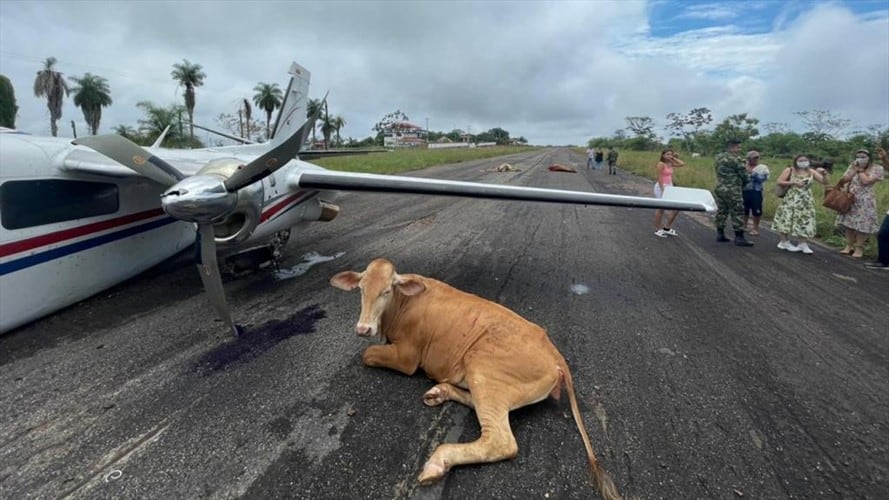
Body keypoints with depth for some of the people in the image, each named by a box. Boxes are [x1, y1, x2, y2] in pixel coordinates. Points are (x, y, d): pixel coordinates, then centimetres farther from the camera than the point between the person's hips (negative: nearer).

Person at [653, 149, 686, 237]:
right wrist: (663, 190, -20)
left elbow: (683, 164, 9)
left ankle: (667, 228, 16)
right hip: (661, 187, -8)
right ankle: (658, 230, 13)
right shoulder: (661, 164, -12)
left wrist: (674, 158, 9)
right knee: (661, 208, 1)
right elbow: (659, 178, -16)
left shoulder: (671, 164, 10)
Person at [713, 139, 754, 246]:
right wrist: (744, 182, 12)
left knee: (721, 211, 13)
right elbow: (744, 175, -9)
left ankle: (720, 234, 17)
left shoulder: (718, 157, 10)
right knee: (737, 213, -2)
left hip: (719, 188, 8)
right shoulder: (735, 159, -13)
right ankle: (739, 237, 0)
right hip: (732, 190, -8)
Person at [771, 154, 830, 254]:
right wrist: (793, 183, -17)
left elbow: (824, 182, 4)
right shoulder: (789, 170, -3)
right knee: (787, 220, -2)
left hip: (805, 201, 3)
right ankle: (784, 242, 11)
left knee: (804, 221, 3)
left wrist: (824, 174, -14)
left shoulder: (811, 172, 5)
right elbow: (779, 182, -9)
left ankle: (803, 244, 8)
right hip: (791, 200, -3)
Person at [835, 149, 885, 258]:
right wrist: (855, 170, -8)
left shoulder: (877, 169, -5)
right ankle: (849, 246, 17)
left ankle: (859, 248, 7)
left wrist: (860, 170, -8)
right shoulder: (852, 167, 7)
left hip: (865, 201, -4)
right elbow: (843, 180, -2)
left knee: (861, 224, -2)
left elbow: (866, 181, -18)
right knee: (849, 222, 7)